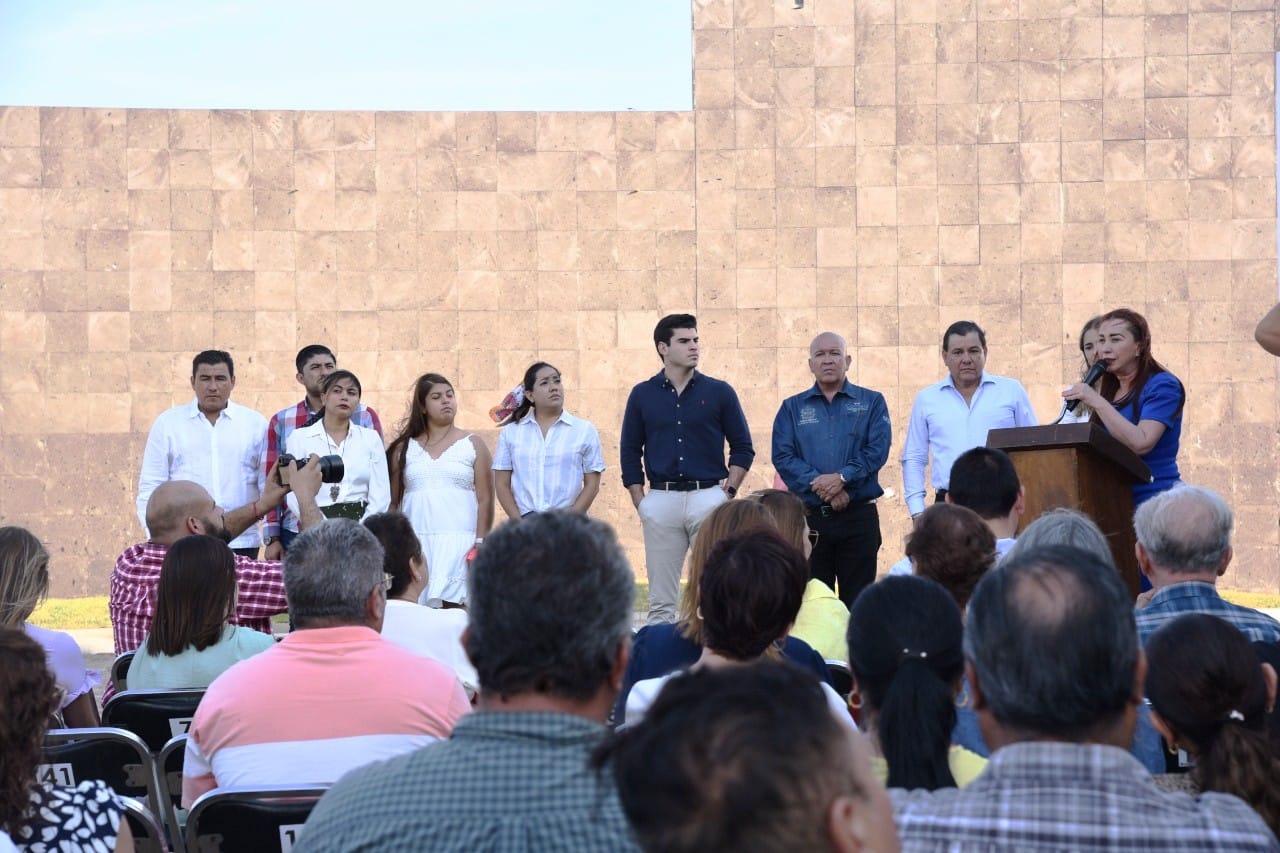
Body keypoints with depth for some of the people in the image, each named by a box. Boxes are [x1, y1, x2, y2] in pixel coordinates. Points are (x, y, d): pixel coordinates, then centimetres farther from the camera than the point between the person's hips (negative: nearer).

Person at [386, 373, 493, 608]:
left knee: (452, 605, -13)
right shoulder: (404, 448, 14)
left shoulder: (473, 445, 10)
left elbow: (485, 500, 5)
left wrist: (480, 543, -5)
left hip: (458, 542, -1)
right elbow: (393, 501, 13)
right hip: (415, 543, 1)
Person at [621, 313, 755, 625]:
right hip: (661, 500, 1)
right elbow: (630, 451, 11)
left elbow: (743, 447, 9)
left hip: (708, 496, -1)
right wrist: (640, 503, 4)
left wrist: (728, 491, -2)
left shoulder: (719, 392, 5)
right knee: (661, 599, 5)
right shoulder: (642, 395, 7)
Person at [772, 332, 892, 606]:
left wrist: (842, 477, -17)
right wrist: (819, 484, -15)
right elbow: (783, 457, -1)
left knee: (858, 601, 1)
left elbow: (878, 449, -5)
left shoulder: (871, 402, 9)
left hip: (859, 515, -1)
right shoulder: (792, 408, 11)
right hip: (809, 516, 1)